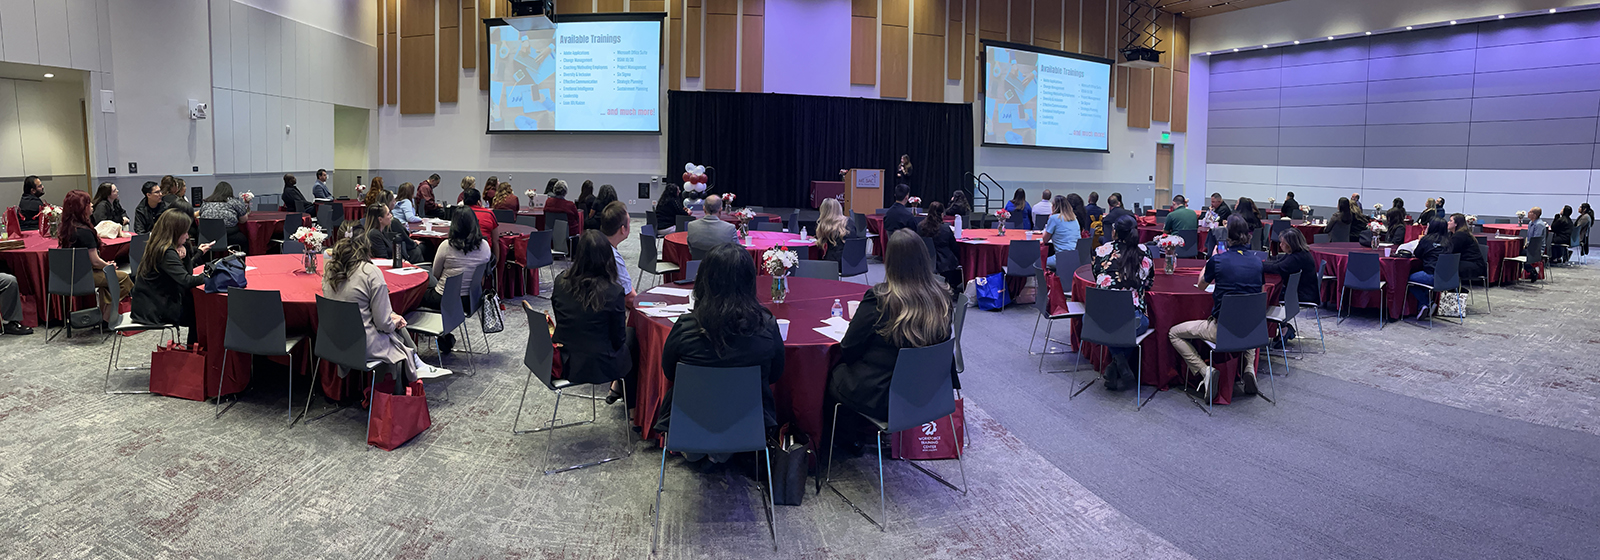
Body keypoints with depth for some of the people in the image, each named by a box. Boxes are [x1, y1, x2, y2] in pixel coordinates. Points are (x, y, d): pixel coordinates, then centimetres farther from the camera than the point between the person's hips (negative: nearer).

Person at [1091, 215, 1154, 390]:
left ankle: (1123, 370, 17)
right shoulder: (1143, 253, 4)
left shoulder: (1101, 251, 3)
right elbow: (1149, 282, 19)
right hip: (1134, 320, 0)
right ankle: (1116, 369, 18)